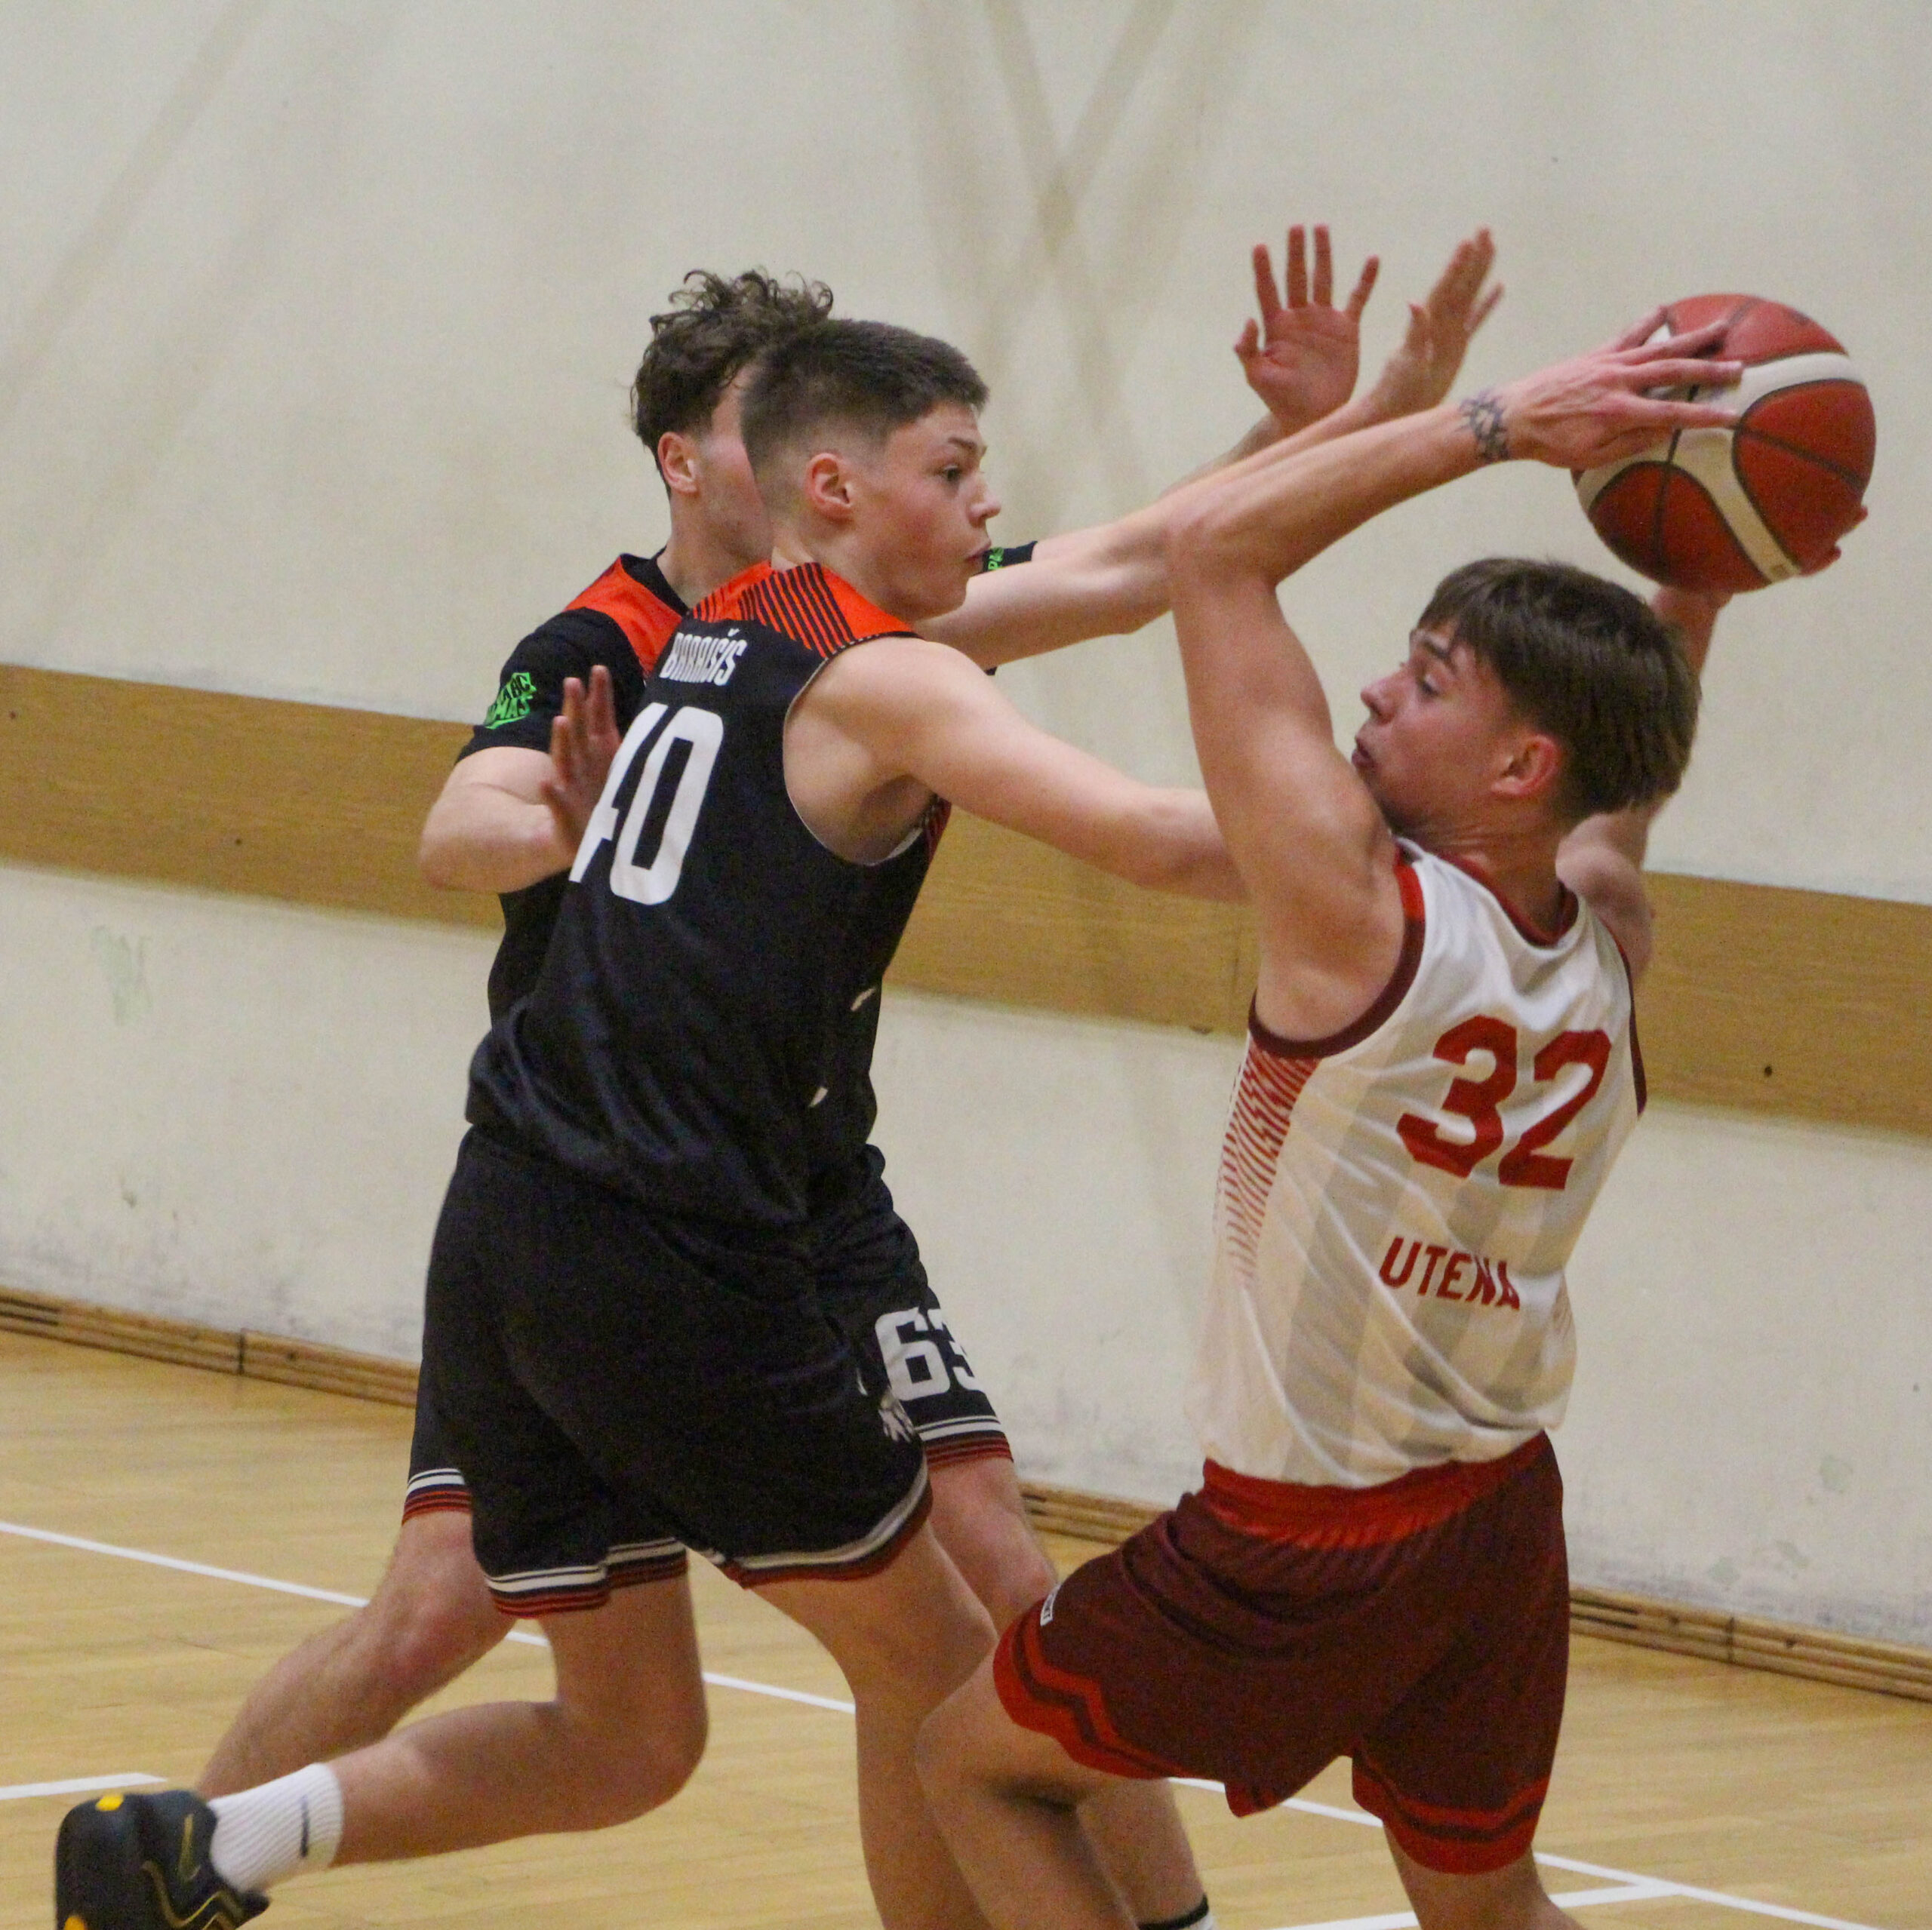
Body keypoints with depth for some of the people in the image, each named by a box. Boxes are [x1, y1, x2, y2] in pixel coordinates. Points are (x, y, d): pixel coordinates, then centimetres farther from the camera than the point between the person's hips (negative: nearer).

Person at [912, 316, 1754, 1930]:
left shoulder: (1363, 919, -24)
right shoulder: (1610, 944, -6)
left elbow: (1217, 546, -21)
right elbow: (1631, 759, 20)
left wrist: (1500, 426, -21)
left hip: (1309, 1542, -7)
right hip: (1506, 1512, 7)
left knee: (978, 1764, 13)